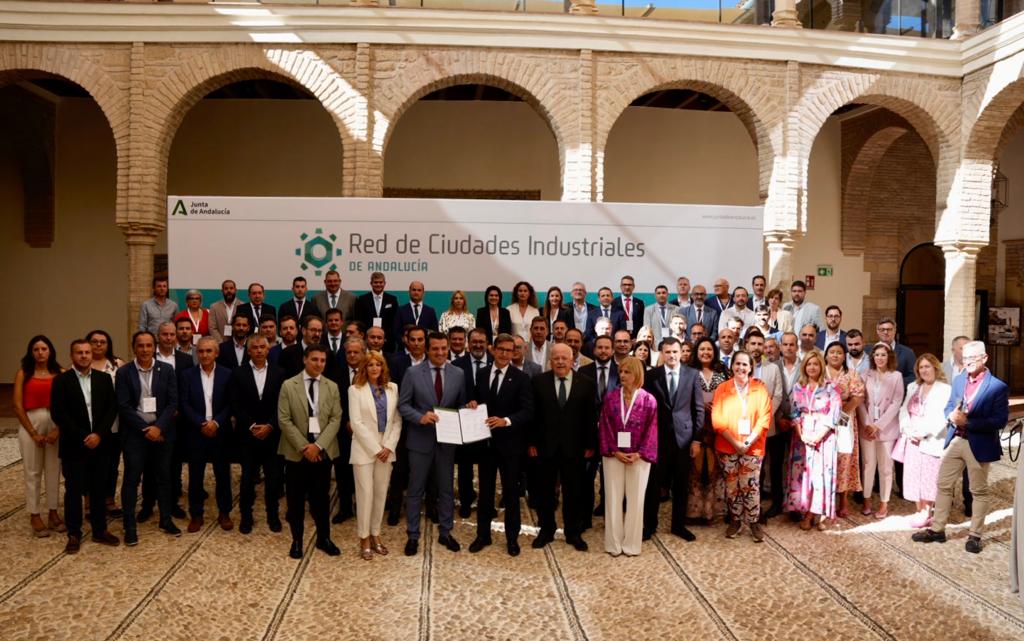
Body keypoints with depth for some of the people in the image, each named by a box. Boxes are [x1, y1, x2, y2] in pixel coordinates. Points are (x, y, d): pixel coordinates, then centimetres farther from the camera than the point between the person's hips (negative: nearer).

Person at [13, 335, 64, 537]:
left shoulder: (59, 374, 1)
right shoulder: (23, 374, 0)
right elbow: (18, 406, -4)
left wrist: (58, 429, -11)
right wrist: (33, 433, -8)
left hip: (55, 425, 1)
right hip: (31, 424, -1)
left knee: (54, 470, 8)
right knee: (32, 472, 6)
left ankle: (53, 513, 18)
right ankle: (34, 515, 16)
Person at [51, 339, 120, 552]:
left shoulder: (104, 378, 6)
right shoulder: (61, 380, -3)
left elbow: (112, 408, 2)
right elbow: (57, 413, -9)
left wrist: (98, 434, -11)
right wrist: (82, 437, -14)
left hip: (99, 444, 3)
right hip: (73, 446, -2)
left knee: (99, 490, 10)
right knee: (73, 491, 5)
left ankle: (100, 530, 21)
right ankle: (74, 534, 17)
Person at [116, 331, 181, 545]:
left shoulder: (166, 370, 1)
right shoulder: (124, 372, -3)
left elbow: (173, 402, -3)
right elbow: (124, 406, -8)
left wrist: (158, 427, -14)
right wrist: (145, 428, -13)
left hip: (162, 432, 2)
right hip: (135, 433, -2)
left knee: (163, 477, 10)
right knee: (131, 479, 2)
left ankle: (166, 520, 23)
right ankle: (130, 526, 12)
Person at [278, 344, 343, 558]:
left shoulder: (332, 387, 5)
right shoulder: (288, 386, -2)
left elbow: (336, 419, -1)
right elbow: (284, 420, -7)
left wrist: (318, 445, -13)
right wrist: (303, 446, -13)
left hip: (323, 451, 2)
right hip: (296, 451, -1)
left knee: (321, 497, 9)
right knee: (296, 499, 6)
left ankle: (324, 538, 23)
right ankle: (296, 540, 20)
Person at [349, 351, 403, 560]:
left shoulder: (392, 388, 7)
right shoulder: (355, 389, -3)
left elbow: (397, 420, 5)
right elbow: (356, 422, -9)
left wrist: (388, 446, -6)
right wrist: (375, 448, -12)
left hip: (386, 448, 3)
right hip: (364, 448, -3)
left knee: (381, 493, 7)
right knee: (366, 493, -3)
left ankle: (375, 534, 19)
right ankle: (364, 538, 9)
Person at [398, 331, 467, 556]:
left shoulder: (458, 374, 2)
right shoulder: (413, 373, -6)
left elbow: (462, 405, 9)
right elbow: (403, 405, -6)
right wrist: (421, 417, -22)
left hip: (447, 440, 2)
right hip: (420, 440, -2)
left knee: (446, 489, 13)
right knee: (416, 490, 7)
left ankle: (445, 533, 27)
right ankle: (413, 536, 19)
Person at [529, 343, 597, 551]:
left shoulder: (586, 384, -1)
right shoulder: (538, 381, -1)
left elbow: (591, 417, 1)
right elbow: (532, 414, 0)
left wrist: (591, 445, -1)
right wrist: (531, 442, -3)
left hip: (574, 447, 0)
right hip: (545, 446, 0)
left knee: (574, 492, 10)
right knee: (545, 491, 12)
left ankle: (573, 533, 24)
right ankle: (546, 531, 27)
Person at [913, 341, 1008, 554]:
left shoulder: (998, 387, -13)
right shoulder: (958, 380, 7)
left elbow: (1000, 420, -18)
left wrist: (968, 422, -24)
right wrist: (952, 415, -12)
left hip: (979, 445, -6)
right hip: (955, 440, 6)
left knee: (979, 491, 10)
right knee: (943, 485, 11)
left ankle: (974, 535, 22)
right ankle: (937, 529, 23)